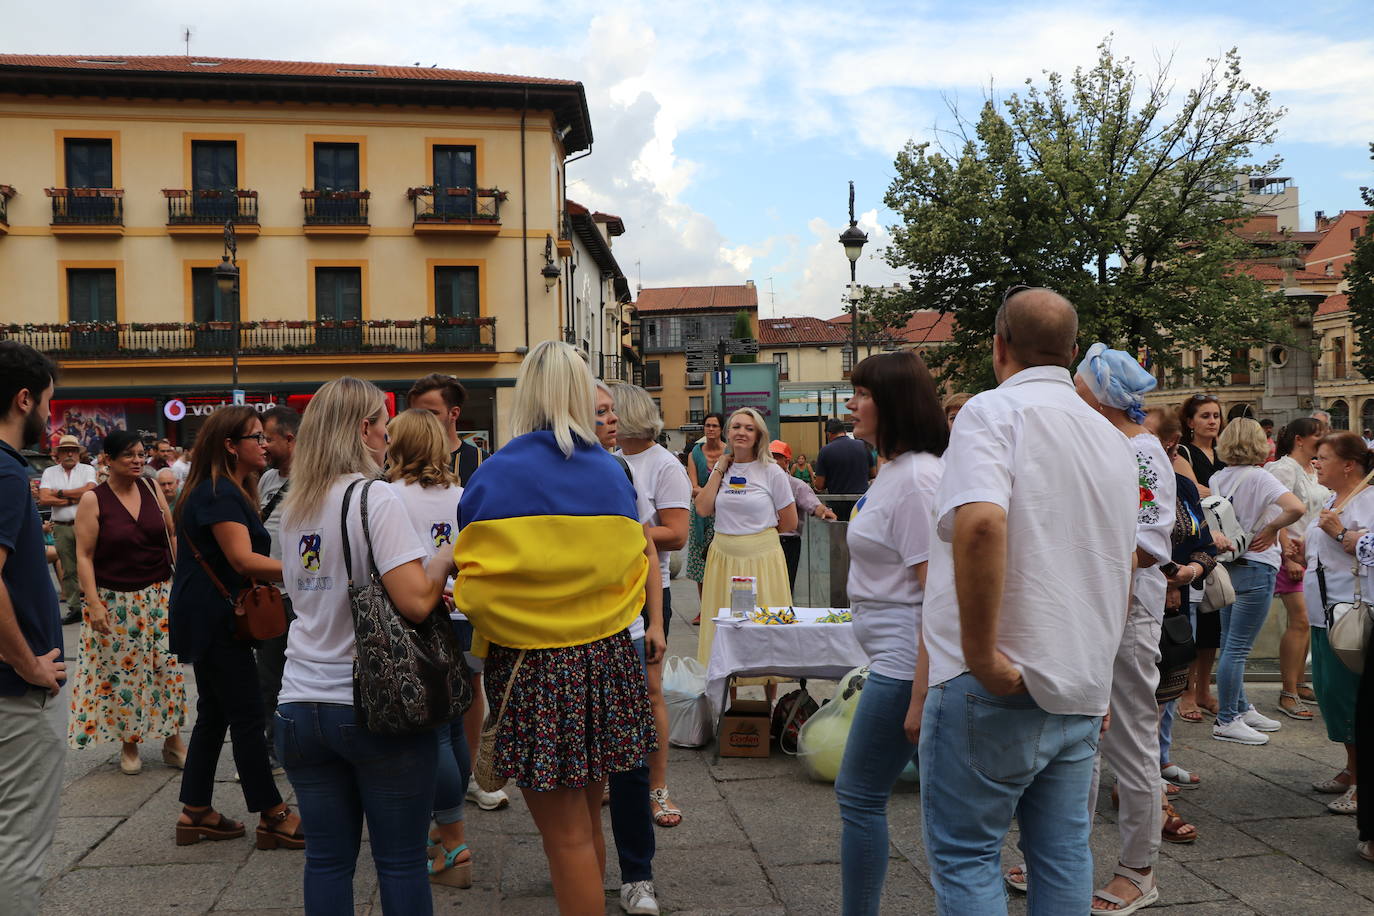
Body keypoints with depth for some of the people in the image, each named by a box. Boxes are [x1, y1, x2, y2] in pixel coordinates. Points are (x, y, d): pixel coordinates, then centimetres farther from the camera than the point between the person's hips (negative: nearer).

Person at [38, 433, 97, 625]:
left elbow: (90, 491, -13)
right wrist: (75, 499, -8)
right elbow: (44, 499, -4)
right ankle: (74, 609, 15)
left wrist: (60, 493, -6)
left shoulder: (88, 470, 5)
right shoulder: (50, 472, 9)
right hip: (62, 528, 3)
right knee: (68, 570, 8)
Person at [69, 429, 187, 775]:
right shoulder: (93, 500, -7)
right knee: (120, 671, 6)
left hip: (159, 594, 3)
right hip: (114, 601, -3)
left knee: (167, 667, 4)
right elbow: (84, 556, -8)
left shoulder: (152, 490, 2)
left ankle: (172, 740, 15)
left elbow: (172, 535, 8)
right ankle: (129, 743, 23)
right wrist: (93, 603, -15)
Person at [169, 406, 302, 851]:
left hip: (208, 618, 10)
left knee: (215, 713, 15)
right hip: (214, 619, -10)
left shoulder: (228, 491, 15)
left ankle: (196, 813, 23)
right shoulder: (219, 493, -17)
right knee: (247, 717, -4)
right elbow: (243, 560, -26)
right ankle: (272, 817, 3)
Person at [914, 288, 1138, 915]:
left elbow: (980, 524, -31)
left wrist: (980, 655, -24)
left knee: (965, 854, 3)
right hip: (1082, 688, 8)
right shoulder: (1113, 439, 15)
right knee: (1063, 853, 15)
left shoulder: (994, 411, -10)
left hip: (994, 690, -7)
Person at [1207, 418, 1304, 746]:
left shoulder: (1216, 478, 5)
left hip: (1227, 566, 8)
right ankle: (1226, 721, 1)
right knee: (1237, 648, -3)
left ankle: (1241, 709, 28)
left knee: (1230, 644, 15)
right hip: (1255, 568, -7)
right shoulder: (1259, 477, -14)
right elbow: (1297, 508, -27)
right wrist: (1272, 529, -13)